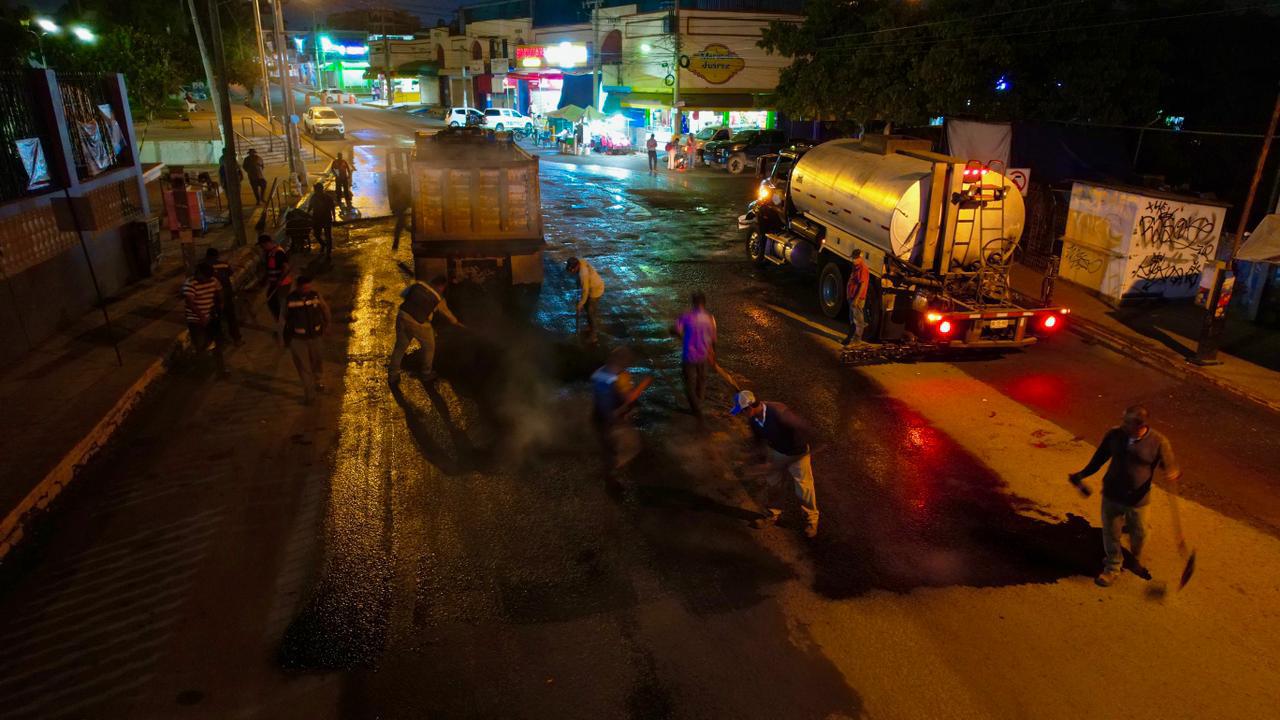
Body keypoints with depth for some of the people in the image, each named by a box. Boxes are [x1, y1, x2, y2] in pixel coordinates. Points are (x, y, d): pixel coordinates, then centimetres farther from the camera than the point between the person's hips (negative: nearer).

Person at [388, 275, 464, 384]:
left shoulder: (418, 284, 7)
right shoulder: (438, 298, 1)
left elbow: (404, 294, 17)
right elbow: (447, 314, 18)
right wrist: (456, 323, 37)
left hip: (402, 316, 4)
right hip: (418, 323, -4)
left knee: (400, 346, 20)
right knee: (429, 347, 20)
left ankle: (392, 375, 27)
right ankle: (427, 374, 32)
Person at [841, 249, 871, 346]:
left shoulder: (862, 269, -18)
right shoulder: (855, 268, 13)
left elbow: (862, 285, -23)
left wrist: (856, 299, -23)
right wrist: (849, 296, 20)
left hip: (858, 299, -10)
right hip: (852, 298, 10)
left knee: (858, 321, -2)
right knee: (852, 320, 19)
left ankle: (857, 341, 4)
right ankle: (850, 338, 29)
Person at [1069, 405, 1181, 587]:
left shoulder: (1158, 442, -19)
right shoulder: (1114, 435, -12)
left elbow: (1170, 465, -9)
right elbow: (1100, 457, 4)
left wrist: (1173, 475, -33)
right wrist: (1082, 474, 10)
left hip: (1138, 499, -1)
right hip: (1112, 495, 1)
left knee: (1138, 534, 21)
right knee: (1111, 533, 14)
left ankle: (1136, 562, 51)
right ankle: (1113, 568, 36)